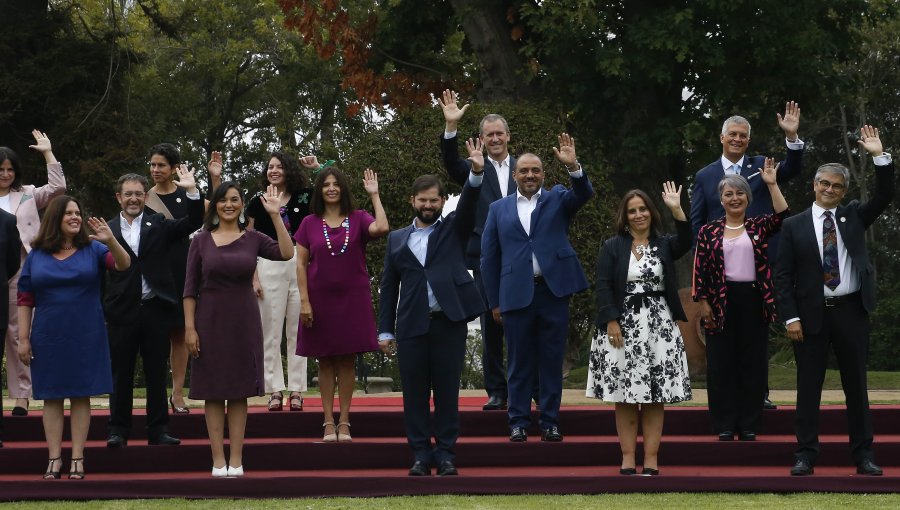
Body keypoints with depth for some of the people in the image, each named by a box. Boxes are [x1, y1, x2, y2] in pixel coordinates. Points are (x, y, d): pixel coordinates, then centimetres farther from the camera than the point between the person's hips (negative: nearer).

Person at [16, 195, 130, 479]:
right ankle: (54, 459, 7)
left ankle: (77, 459, 6)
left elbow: (123, 265, -15)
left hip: (85, 337, -1)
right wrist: (23, 339, -1)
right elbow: (25, 300, 4)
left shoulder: (92, 250, 1)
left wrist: (111, 241, -33)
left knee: (81, 396, 2)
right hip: (48, 338, 1)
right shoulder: (36, 256, 3)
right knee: (51, 397, 3)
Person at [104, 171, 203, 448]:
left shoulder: (158, 225, 8)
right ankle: (118, 430, 12)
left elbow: (193, 223, -4)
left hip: (155, 308, 1)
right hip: (121, 311, -1)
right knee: (121, 373, 5)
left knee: (157, 373, 6)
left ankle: (158, 430, 11)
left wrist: (192, 191, -16)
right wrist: (100, 310, -9)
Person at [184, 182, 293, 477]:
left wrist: (275, 215, -13)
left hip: (243, 321, 1)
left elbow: (286, 253, -13)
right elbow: (190, 288, 0)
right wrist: (189, 327, -7)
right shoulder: (201, 241, 2)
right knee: (213, 392, 1)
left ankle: (236, 460, 6)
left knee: (239, 392, 3)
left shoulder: (253, 239, 4)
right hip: (210, 320, -1)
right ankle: (218, 460, 5)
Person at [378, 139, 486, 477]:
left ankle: (445, 453, 7)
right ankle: (421, 454, 8)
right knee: (414, 394, 1)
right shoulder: (397, 239, 14)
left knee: (447, 392, 1)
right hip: (411, 325, 2)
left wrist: (476, 174, -26)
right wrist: (385, 330, 6)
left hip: (450, 322, -1)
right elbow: (389, 286, 12)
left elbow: (469, 205, -8)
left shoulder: (453, 229, 11)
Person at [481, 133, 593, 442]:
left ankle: (550, 422, 9)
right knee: (520, 362, 4)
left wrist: (573, 167, -29)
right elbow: (489, 257, 8)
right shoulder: (499, 209, 9)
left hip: (553, 290, 0)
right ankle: (519, 422, 9)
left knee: (552, 361, 4)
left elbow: (584, 194, -11)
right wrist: (494, 301, 4)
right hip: (516, 294, 0)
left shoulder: (557, 199, 10)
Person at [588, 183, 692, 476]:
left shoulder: (664, 245, 9)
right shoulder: (612, 247, 6)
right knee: (624, 395, 0)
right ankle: (628, 459, 4)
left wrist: (677, 210, -22)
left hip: (658, 326, 1)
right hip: (622, 325, -1)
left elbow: (686, 243, -13)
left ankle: (651, 459, 2)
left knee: (655, 396, 0)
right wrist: (612, 322, -11)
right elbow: (603, 286, -1)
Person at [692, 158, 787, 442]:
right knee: (721, 363, 2)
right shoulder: (709, 232, 4)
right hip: (721, 302, -1)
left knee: (753, 363, 4)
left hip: (753, 300, 1)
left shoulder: (758, 227, 6)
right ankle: (725, 426, 9)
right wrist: (703, 303, -6)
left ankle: (749, 425, 11)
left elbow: (782, 216, -12)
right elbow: (700, 269, 1)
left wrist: (771, 184, -14)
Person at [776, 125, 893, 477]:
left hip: (851, 312, 2)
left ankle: (863, 454, 11)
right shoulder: (794, 226, 2)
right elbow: (783, 276, 0)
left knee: (856, 385, 7)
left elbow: (885, 195, -4)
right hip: (811, 315, -2)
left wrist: (879, 156, -13)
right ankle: (806, 454, 5)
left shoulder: (854, 217, 9)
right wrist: (791, 317, -8)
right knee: (808, 387, 1)